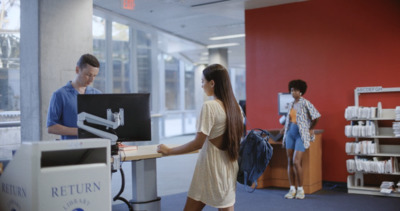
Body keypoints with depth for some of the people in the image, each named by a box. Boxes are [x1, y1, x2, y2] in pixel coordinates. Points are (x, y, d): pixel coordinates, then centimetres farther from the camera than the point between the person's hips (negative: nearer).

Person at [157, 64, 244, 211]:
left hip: (211, 167, -7)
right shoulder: (234, 106, 5)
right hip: (229, 167, 7)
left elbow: (198, 143, -18)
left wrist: (169, 151, -8)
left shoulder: (209, 106, -17)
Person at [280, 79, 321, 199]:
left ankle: (300, 190, 1)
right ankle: (292, 189, 12)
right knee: (290, 162, 4)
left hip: (301, 135, -6)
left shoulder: (305, 103, -8)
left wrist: (310, 129, -1)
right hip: (290, 134, 6)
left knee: (296, 162, -13)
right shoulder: (291, 105, 13)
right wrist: (285, 129, 19)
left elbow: (316, 117, -11)